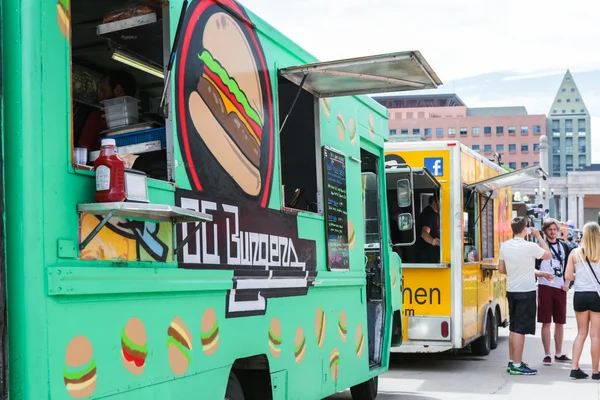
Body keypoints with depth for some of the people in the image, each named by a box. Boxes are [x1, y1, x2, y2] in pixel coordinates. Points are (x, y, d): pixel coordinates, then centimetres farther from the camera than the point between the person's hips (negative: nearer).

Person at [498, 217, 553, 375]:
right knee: (520, 329, -3)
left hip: (511, 290, 7)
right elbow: (548, 255, 0)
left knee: (513, 328, 15)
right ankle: (517, 366, 0)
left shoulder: (504, 246, 3)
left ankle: (512, 362, 23)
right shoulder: (530, 246, -16)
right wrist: (539, 236, 8)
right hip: (526, 292, -7)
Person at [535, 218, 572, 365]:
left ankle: (559, 354, 21)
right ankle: (547, 354, 6)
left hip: (560, 288, 4)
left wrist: (567, 283, 4)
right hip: (545, 287, -4)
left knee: (560, 322, 10)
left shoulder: (564, 246, 11)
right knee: (546, 322, -1)